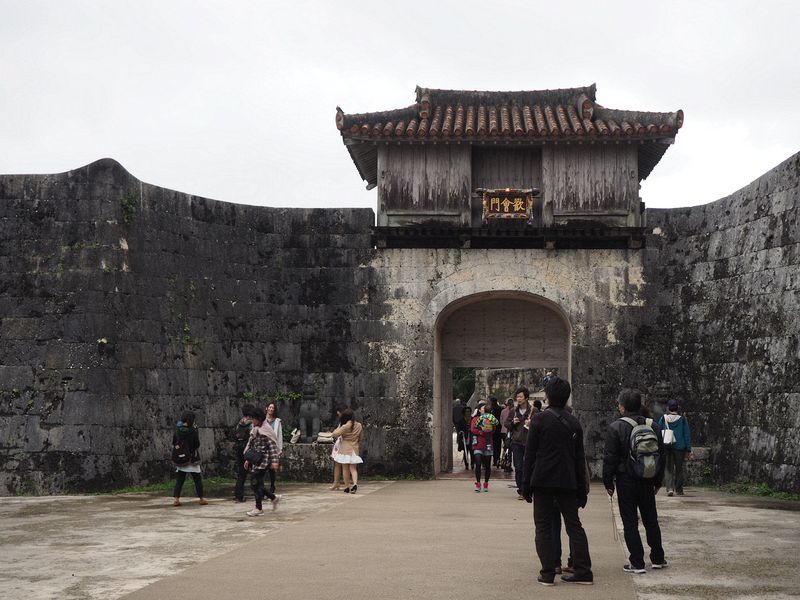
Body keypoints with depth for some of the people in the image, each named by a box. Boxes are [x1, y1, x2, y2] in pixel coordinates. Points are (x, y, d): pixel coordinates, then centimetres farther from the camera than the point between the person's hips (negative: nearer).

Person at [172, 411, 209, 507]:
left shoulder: (177, 430, -3)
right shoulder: (193, 430, -14)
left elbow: (173, 443, 5)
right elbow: (197, 444, -7)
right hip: (192, 458, -3)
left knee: (179, 480, 7)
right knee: (197, 479, 9)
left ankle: (175, 498, -5)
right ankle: (201, 498, 13)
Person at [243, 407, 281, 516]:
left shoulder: (266, 430, -11)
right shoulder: (255, 430, 14)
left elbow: (272, 446, -15)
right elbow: (251, 445, 20)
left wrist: (274, 461, -20)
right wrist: (247, 459, 19)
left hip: (263, 460, -8)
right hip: (255, 460, 8)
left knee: (256, 483, -8)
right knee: (256, 484, 8)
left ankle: (258, 508, 1)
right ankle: (274, 498, 24)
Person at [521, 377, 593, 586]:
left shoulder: (539, 419, -7)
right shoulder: (574, 423, 6)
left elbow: (530, 454, -7)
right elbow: (580, 459, 8)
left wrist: (526, 484, -1)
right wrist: (581, 489, 13)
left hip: (543, 482, -4)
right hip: (568, 482, 4)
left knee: (543, 526, 3)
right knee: (574, 525, 10)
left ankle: (548, 573, 1)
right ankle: (583, 572, 9)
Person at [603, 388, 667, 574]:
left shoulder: (616, 427, -11)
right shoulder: (653, 426, 5)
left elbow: (610, 458, -11)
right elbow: (661, 454, 11)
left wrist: (608, 482, -2)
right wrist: (658, 481, 18)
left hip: (626, 481, -5)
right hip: (647, 481, 5)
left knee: (630, 522, 1)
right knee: (651, 520, 17)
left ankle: (637, 562, -1)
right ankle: (657, 558, 23)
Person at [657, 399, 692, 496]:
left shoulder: (663, 419, 0)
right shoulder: (682, 419, -2)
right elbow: (687, 435, -1)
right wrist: (688, 450, 3)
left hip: (666, 447, 0)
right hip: (679, 447, 0)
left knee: (668, 468, 3)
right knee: (679, 468, 13)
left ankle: (670, 488, -16)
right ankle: (679, 490, 18)